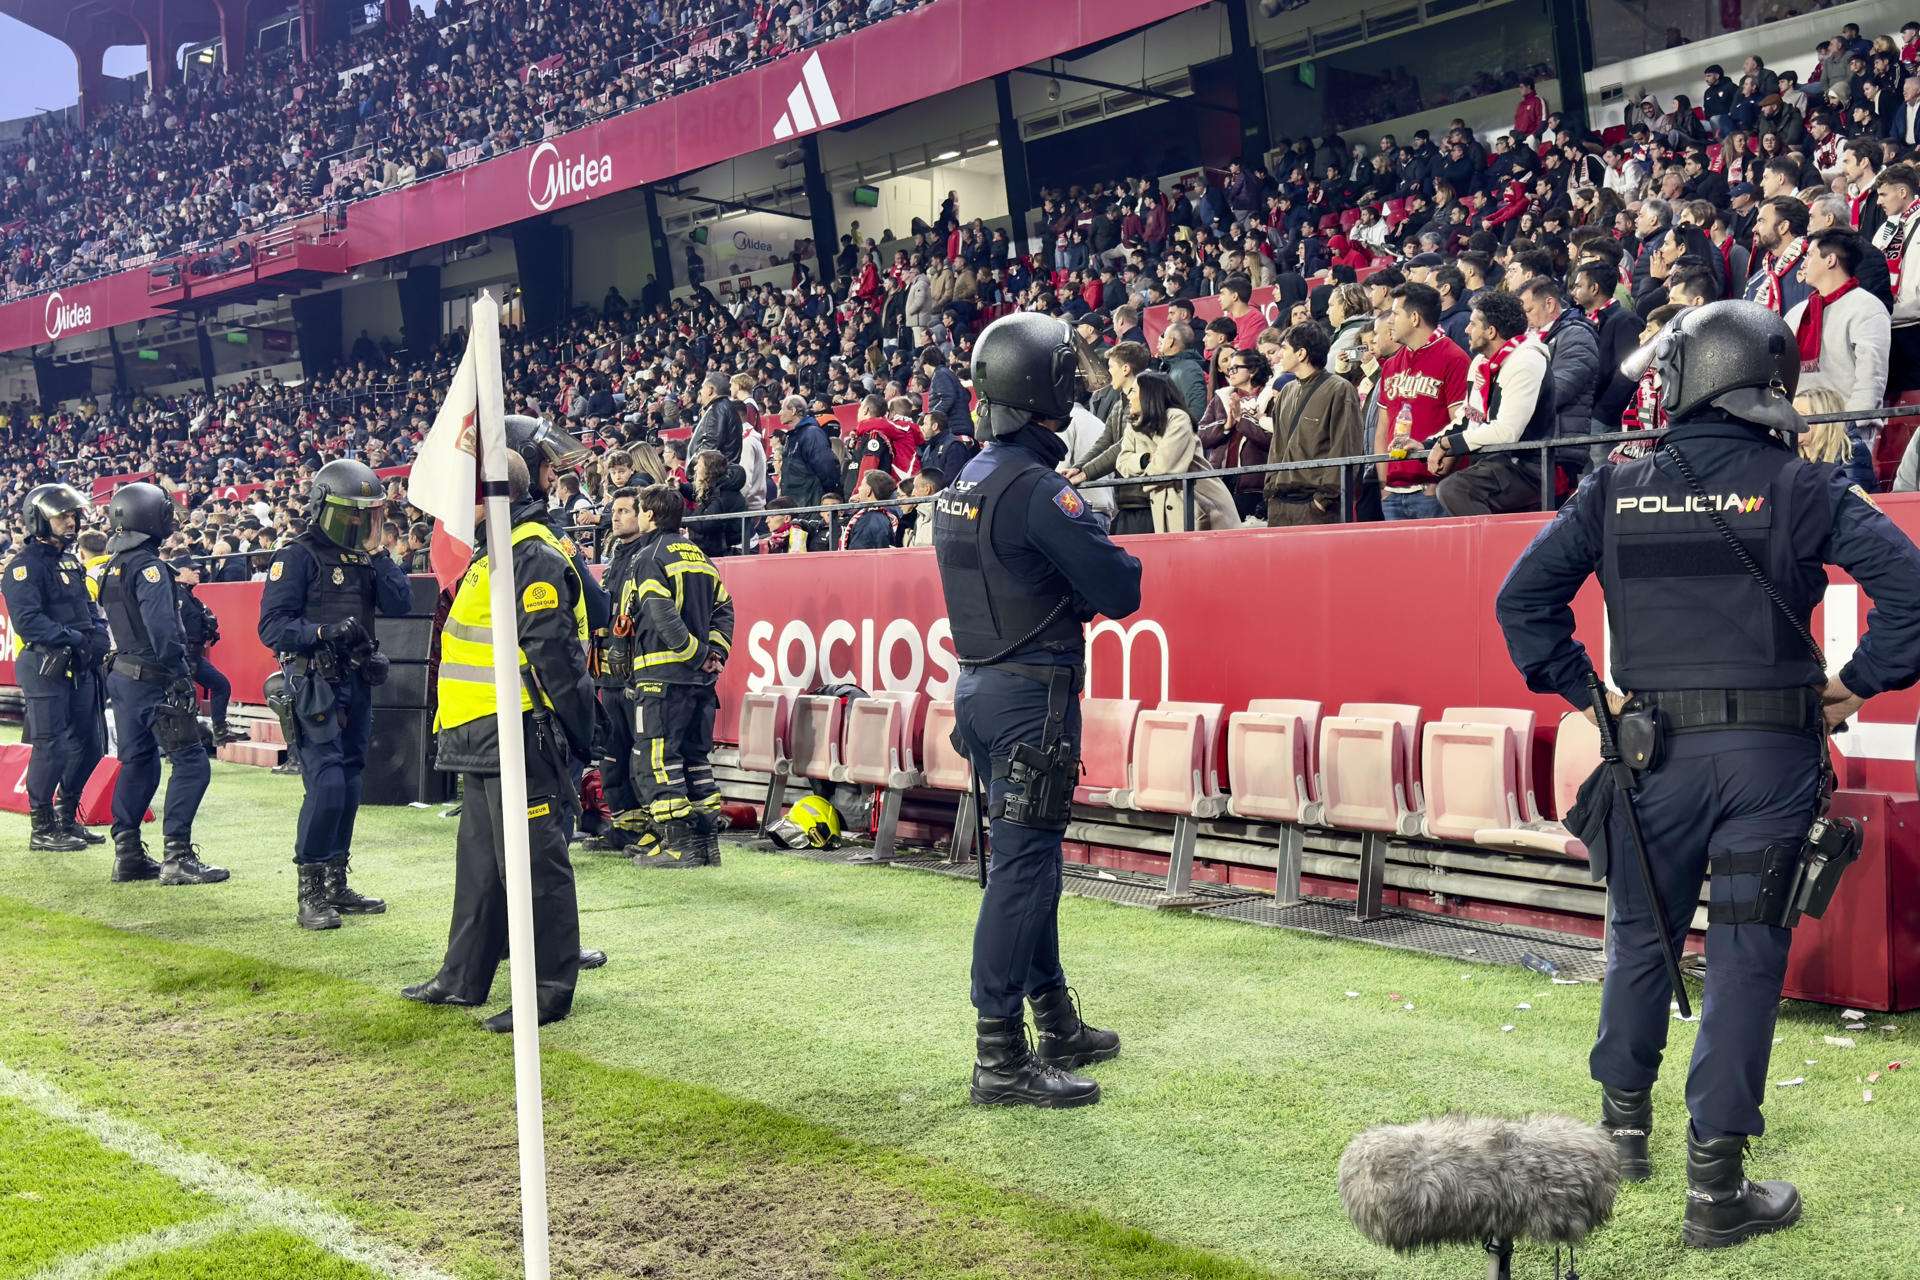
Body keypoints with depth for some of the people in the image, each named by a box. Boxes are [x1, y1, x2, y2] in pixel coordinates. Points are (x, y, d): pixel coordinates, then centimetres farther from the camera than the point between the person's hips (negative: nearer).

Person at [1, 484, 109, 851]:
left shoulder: (70, 561, 17)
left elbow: (89, 607, 20)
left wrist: (99, 634, 0)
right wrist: (75, 639, -23)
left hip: (80, 667, 9)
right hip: (45, 668, -9)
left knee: (88, 745, 12)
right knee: (51, 748, -6)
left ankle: (67, 818, 27)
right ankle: (42, 830, 4)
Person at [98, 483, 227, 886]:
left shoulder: (113, 568, 13)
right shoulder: (149, 568, -15)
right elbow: (162, 629, -23)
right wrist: (180, 674, -18)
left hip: (124, 676, 10)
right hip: (153, 681, -10)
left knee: (137, 763, 14)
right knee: (190, 762, -7)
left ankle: (127, 854, 17)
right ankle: (177, 856, -10)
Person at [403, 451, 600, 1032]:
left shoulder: (533, 556, -16)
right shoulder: (492, 553, 19)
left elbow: (550, 651, -21)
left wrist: (569, 731, -23)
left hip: (518, 737, -11)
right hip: (481, 740, 11)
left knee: (533, 863, -4)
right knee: (479, 859, 18)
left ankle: (551, 988, 4)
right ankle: (463, 977, 30)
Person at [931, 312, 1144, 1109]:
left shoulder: (964, 484, 11)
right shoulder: (1038, 488, -17)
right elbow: (1120, 592, -16)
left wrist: (1070, 594, 5)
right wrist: (1108, 563, 3)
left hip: (980, 685, 9)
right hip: (1033, 693, -9)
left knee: (1028, 861, 17)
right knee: (1023, 867, -5)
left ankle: (1058, 1026, 30)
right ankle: (1000, 1058, -1)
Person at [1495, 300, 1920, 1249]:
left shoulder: (1615, 493, 2)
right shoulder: (1802, 490, -3)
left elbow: (1522, 597, -1)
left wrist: (1583, 689, 6)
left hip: (1658, 747, 2)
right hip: (1774, 751, -1)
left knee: (1640, 937, 19)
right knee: (1745, 958, 3)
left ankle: (1624, 1125, 33)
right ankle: (1715, 1186, 6)